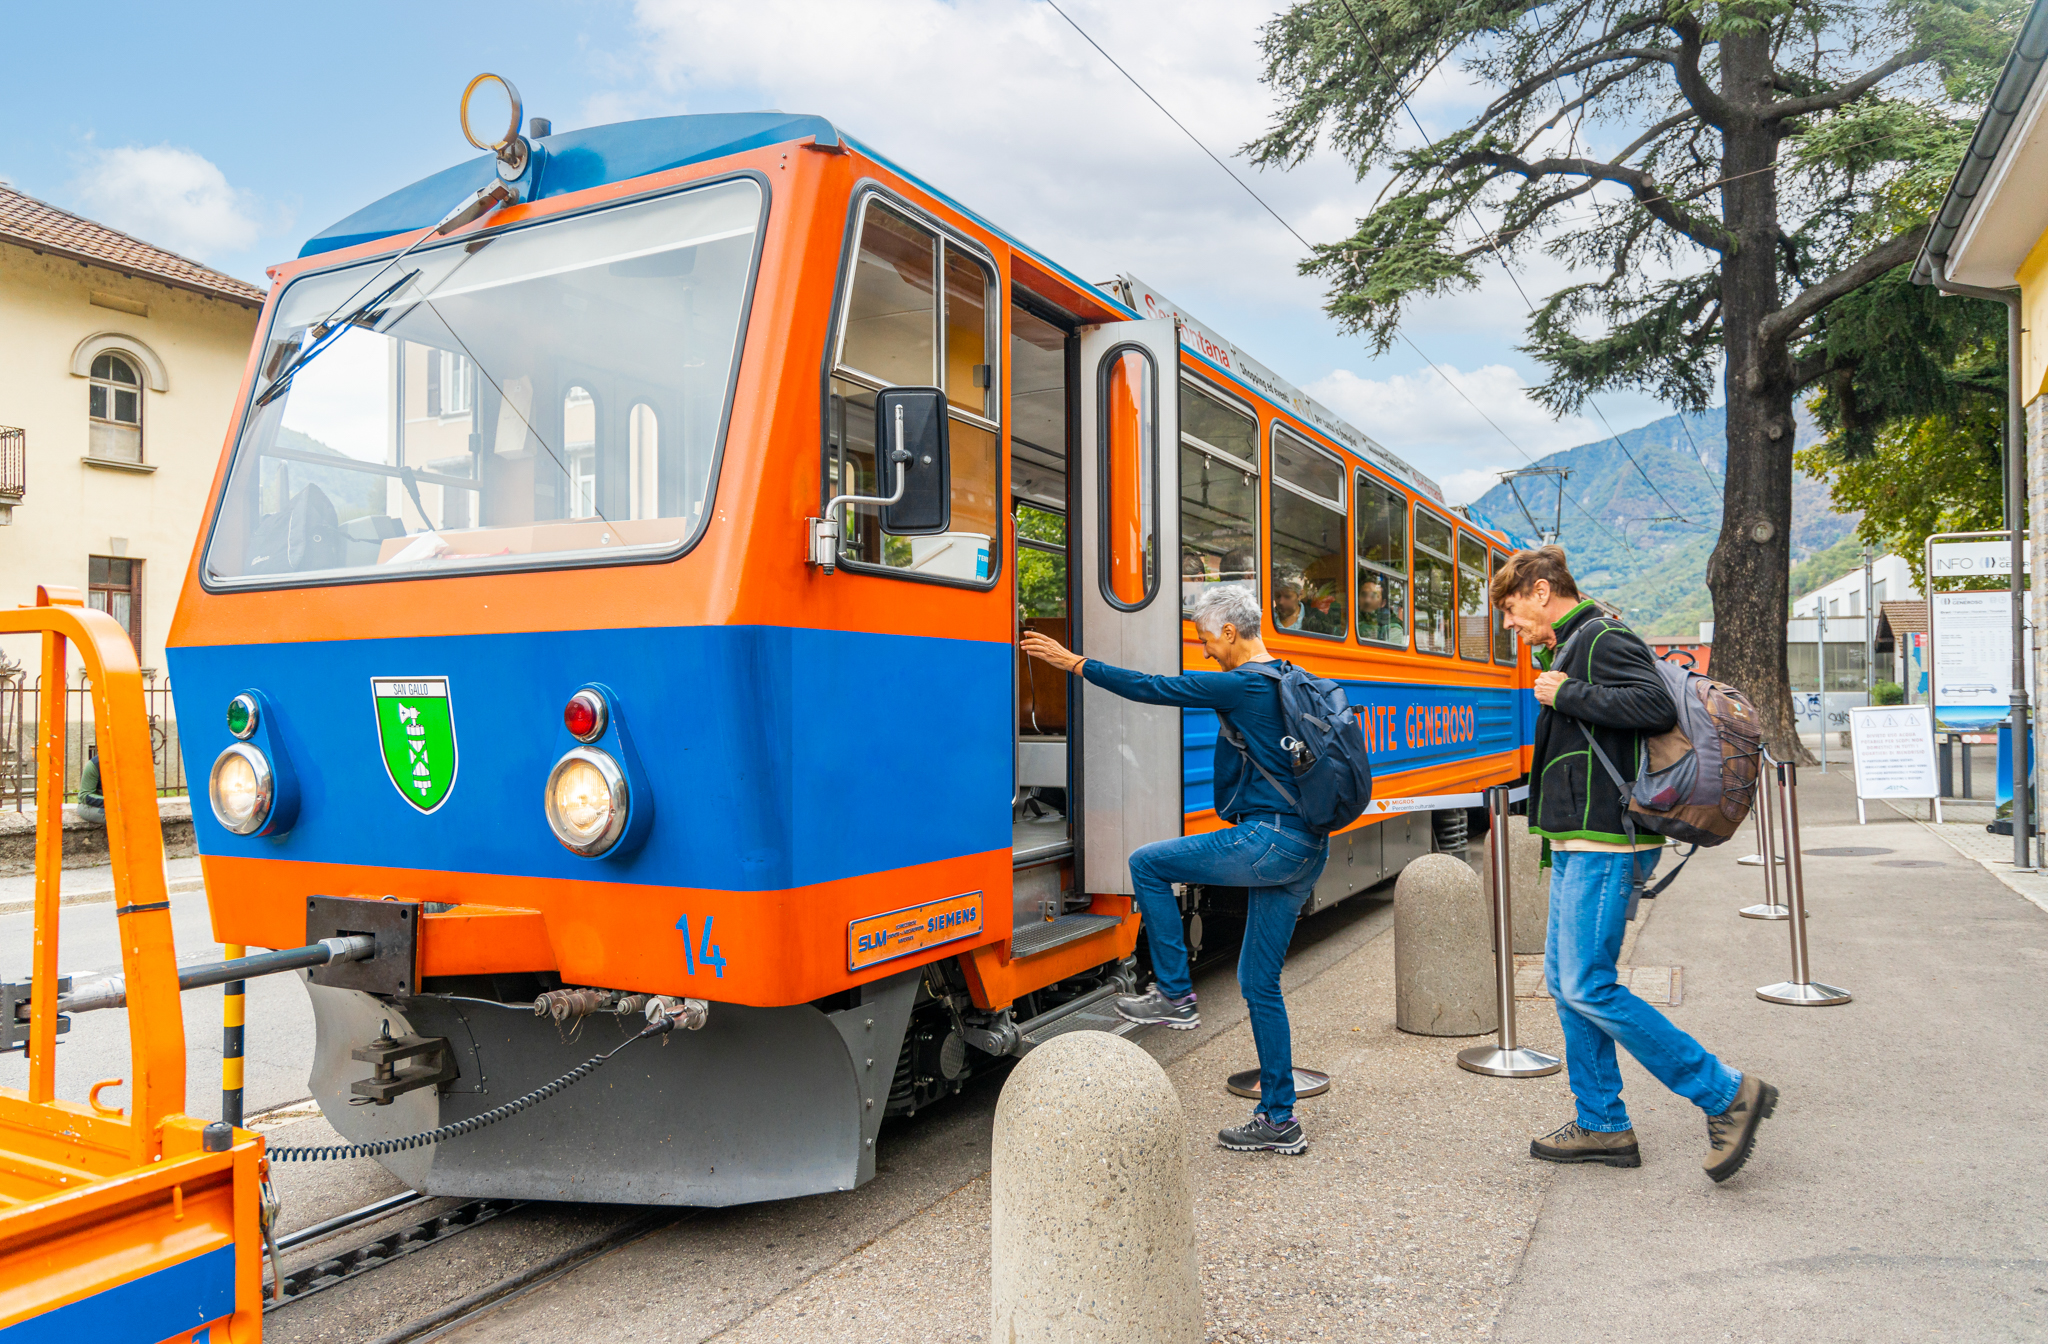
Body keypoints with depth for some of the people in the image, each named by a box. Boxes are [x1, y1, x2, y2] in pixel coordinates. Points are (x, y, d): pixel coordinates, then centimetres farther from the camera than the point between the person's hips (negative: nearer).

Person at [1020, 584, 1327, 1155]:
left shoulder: (1243, 684, -12)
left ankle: (1175, 995, 11)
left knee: (1148, 864, 5)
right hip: (1307, 850, 9)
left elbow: (1152, 688, -10)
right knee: (1259, 980, 13)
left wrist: (1074, 663, -3)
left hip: (1270, 842, -9)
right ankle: (1280, 1120, 18)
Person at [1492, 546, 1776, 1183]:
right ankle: (1602, 1125, 21)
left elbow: (1657, 706, -26)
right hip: (1579, 843, 11)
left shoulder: (1603, 639, -11)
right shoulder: (1572, 647, 19)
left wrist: (1567, 693, -19)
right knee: (1565, 980, 12)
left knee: (1588, 987, -10)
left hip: (1605, 843, -10)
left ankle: (1727, 1094, 1)